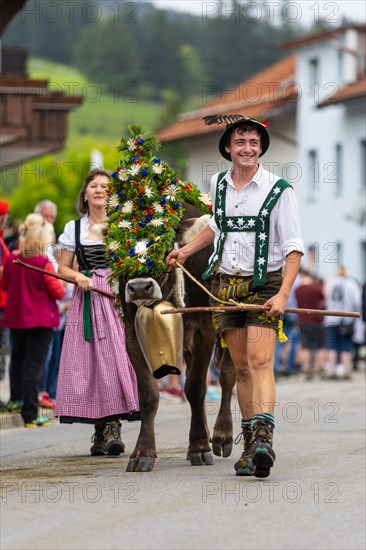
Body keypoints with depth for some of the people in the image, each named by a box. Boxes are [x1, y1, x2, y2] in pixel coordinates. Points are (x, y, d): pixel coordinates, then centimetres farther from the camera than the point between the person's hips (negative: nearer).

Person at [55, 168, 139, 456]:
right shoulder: (74, 229, 13)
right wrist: (79, 277, -5)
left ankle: (113, 427, -16)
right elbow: (62, 268, 15)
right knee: (89, 361, -5)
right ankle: (100, 431, 1)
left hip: (118, 297, -2)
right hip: (86, 300, 2)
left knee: (116, 357, -14)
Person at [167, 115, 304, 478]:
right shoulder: (218, 185, 10)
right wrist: (186, 250, 28)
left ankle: (264, 438, -31)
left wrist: (283, 294, -17)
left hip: (264, 285, -4)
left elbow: (293, 247, -7)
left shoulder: (278, 190, -5)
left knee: (260, 360, -19)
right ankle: (250, 446, 9)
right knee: (241, 367, 4)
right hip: (226, 285, 5)